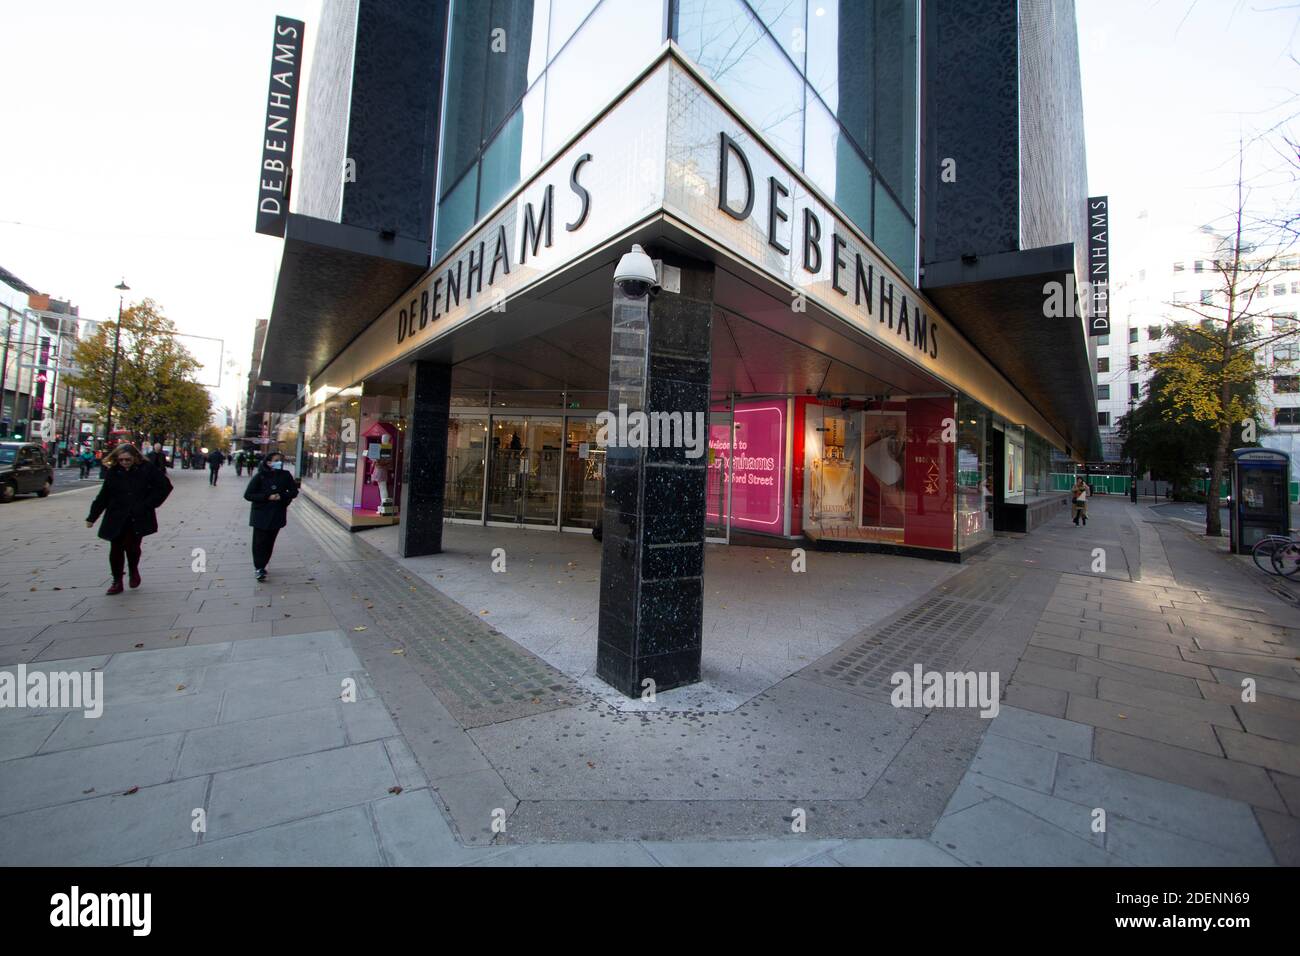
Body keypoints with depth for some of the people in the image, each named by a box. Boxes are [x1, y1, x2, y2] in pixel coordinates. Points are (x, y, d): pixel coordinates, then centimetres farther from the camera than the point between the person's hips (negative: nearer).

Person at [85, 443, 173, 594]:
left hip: (138, 519, -3)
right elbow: (103, 496, 8)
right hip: (116, 519, 3)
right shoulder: (113, 472, 3)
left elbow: (165, 486, -4)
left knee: (132, 547, -6)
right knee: (116, 550, 5)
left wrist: (148, 504, -8)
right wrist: (92, 517, 9)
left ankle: (134, 570, 24)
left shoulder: (147, 470, -5)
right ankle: (117, 582, 18)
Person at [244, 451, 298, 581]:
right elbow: (248, 495, -7)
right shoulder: (260, 476, -7)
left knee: (269, 542, 7)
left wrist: (282, 496, -14)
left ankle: (261, 566, 21)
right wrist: (267, 497, -18)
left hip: (277, 515, 2)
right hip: (261, 515, -2)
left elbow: (294, 491, 5)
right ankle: (259, 568, 7)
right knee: (260, 542, -2)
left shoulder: (285, 475, 0)